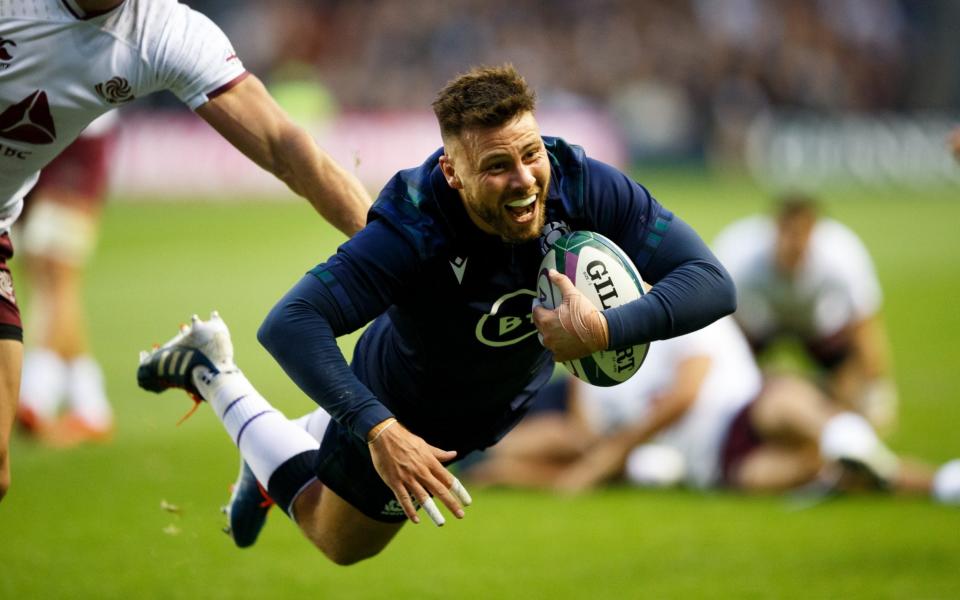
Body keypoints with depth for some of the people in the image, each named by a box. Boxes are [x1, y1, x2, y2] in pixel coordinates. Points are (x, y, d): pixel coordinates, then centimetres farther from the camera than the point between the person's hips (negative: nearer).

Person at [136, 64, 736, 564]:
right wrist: (378, 431, -57)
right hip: (402, 405, -4)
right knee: (340, 541, 23)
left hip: (519, 389, 5)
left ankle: (292, 437, 58)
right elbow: (289, 325, -48)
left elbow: (712, 282, -35)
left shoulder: (583, 186, -35)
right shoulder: (413, 231, -44)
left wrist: (606, 329, -50)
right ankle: (211, 370, 34)